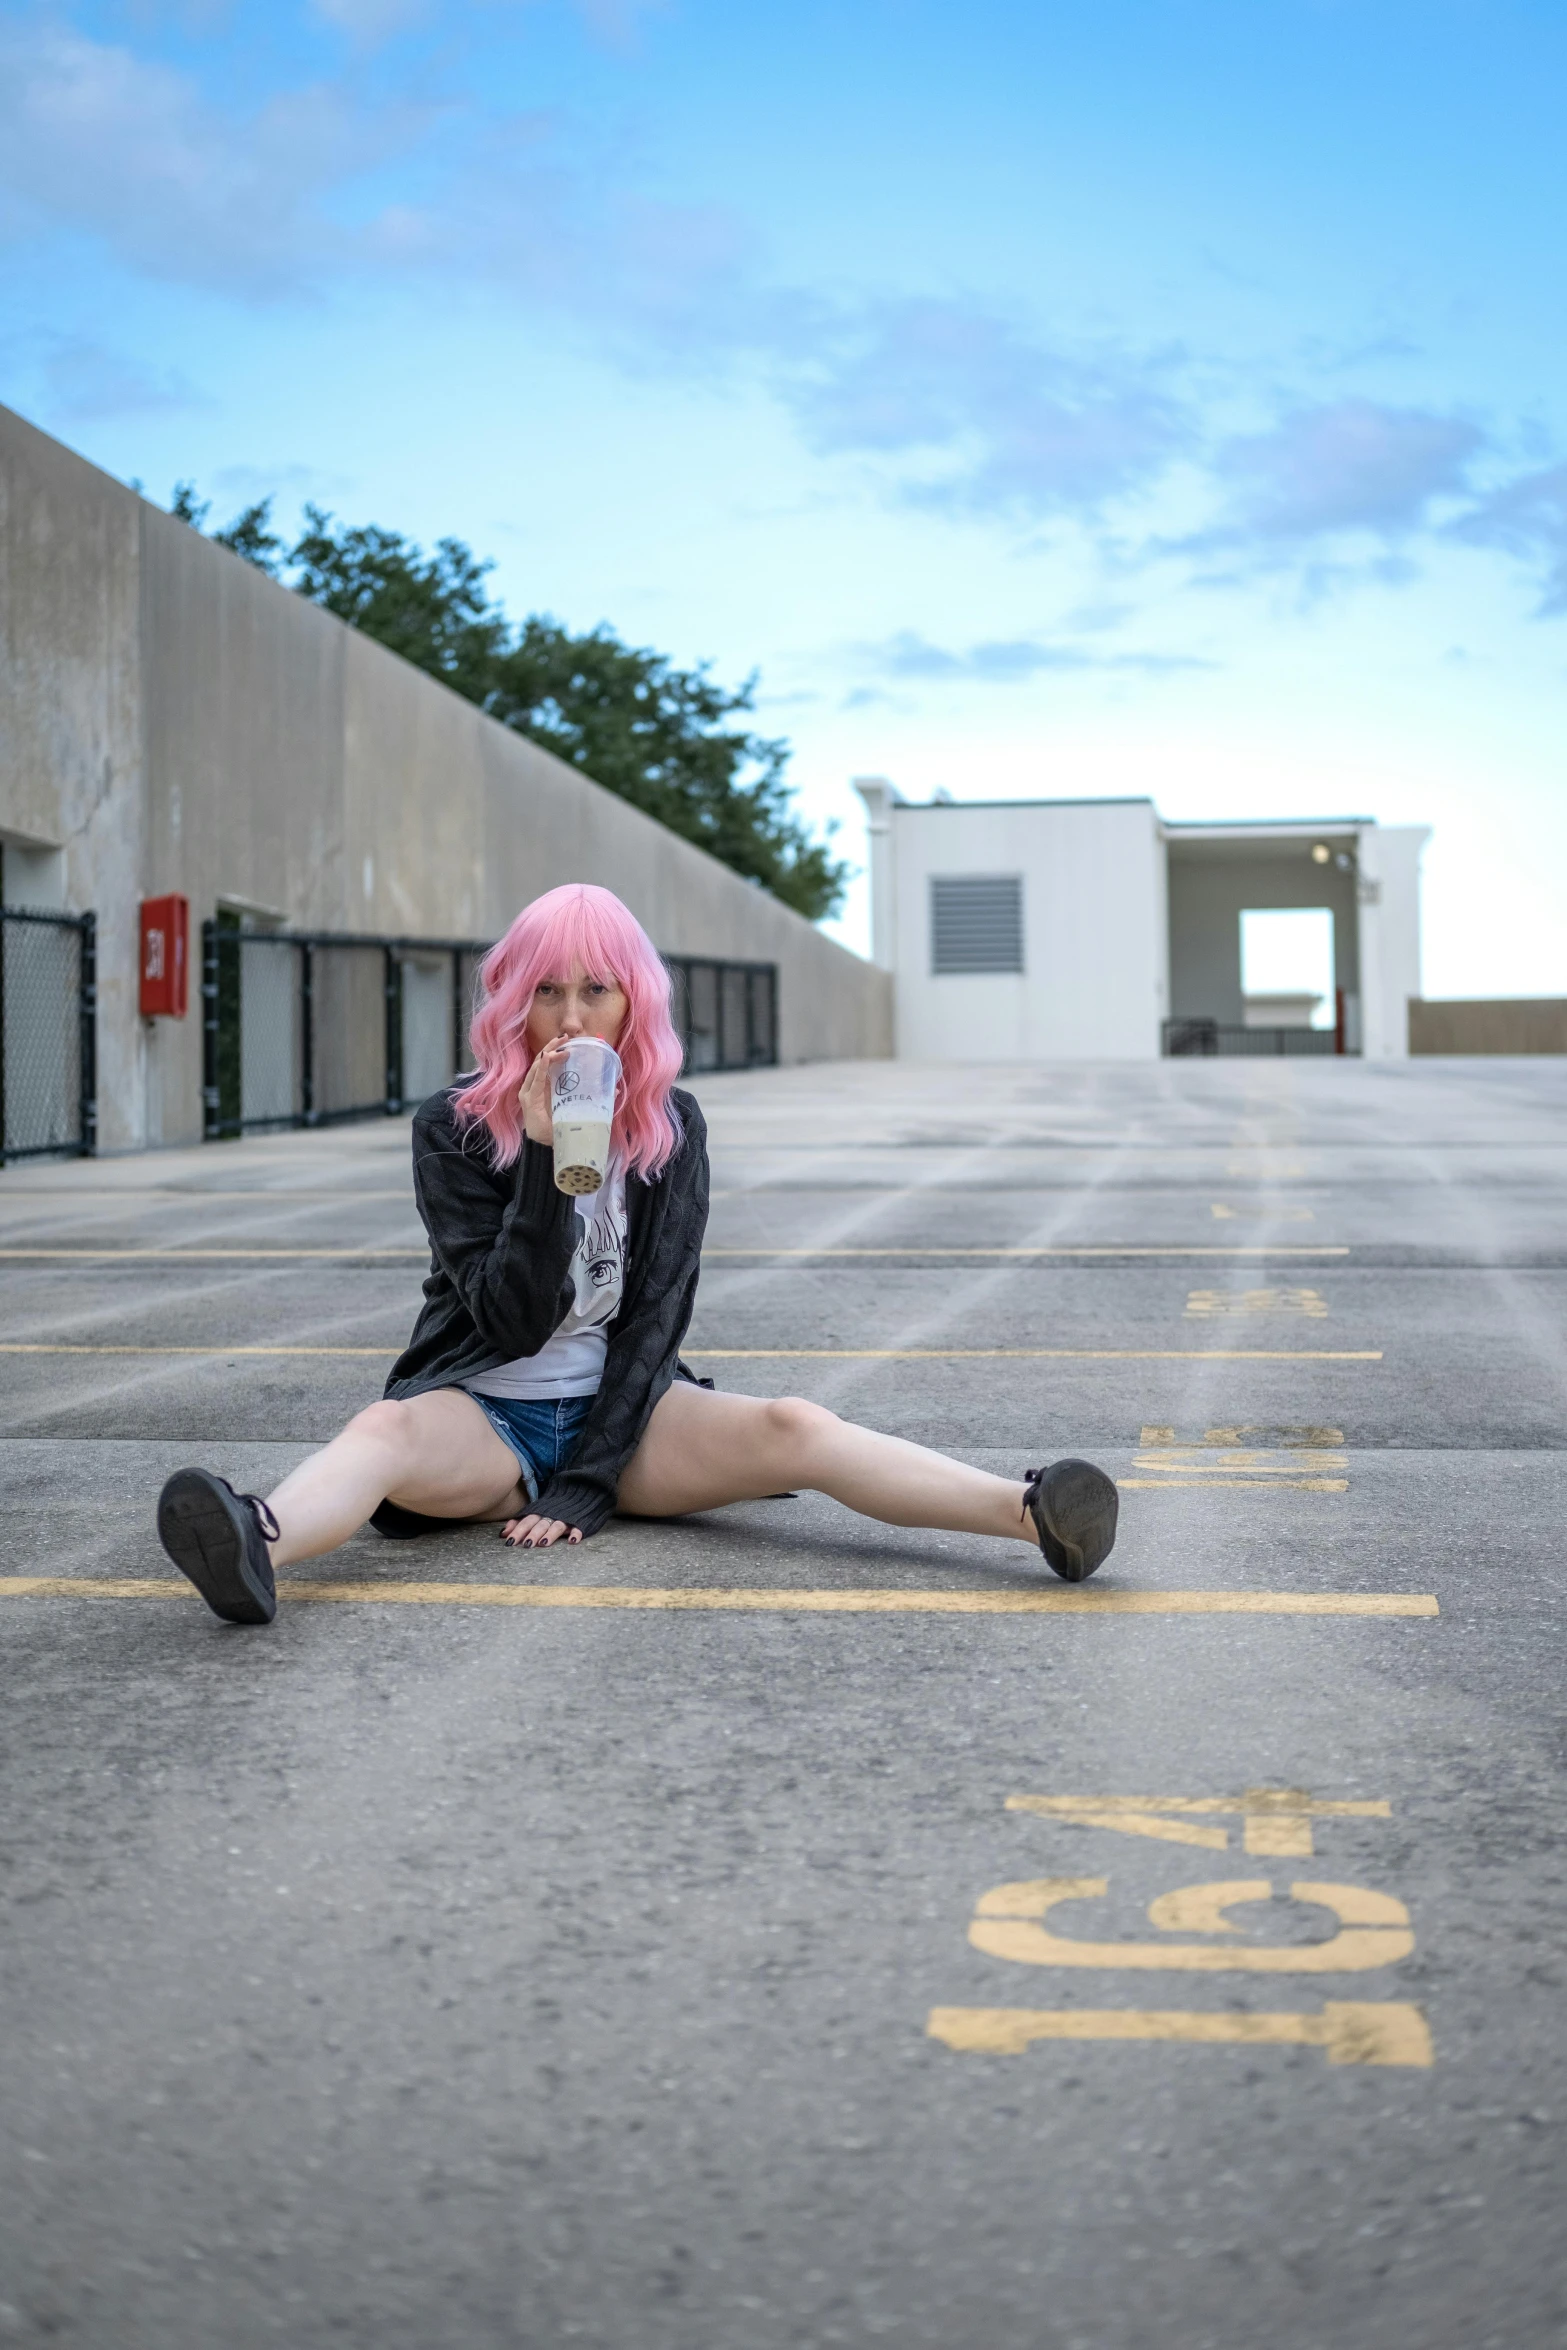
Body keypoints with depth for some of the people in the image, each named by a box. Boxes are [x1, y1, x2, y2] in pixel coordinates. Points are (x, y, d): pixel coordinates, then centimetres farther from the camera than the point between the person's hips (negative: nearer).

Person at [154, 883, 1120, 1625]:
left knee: (791, 1428, -24)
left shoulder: (672, 1126, 3)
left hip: (623, 1411, 2)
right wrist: (546, 1159, -24)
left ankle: (1032, 1513, -42)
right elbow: (514, 1319, -13)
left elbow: (656, 1313, -3)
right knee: (389, 1431, -35)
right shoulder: (455, 1128, -4)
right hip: (485, 1412, -2)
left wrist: (589, 1481, -13)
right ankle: (260, 1547, -67)